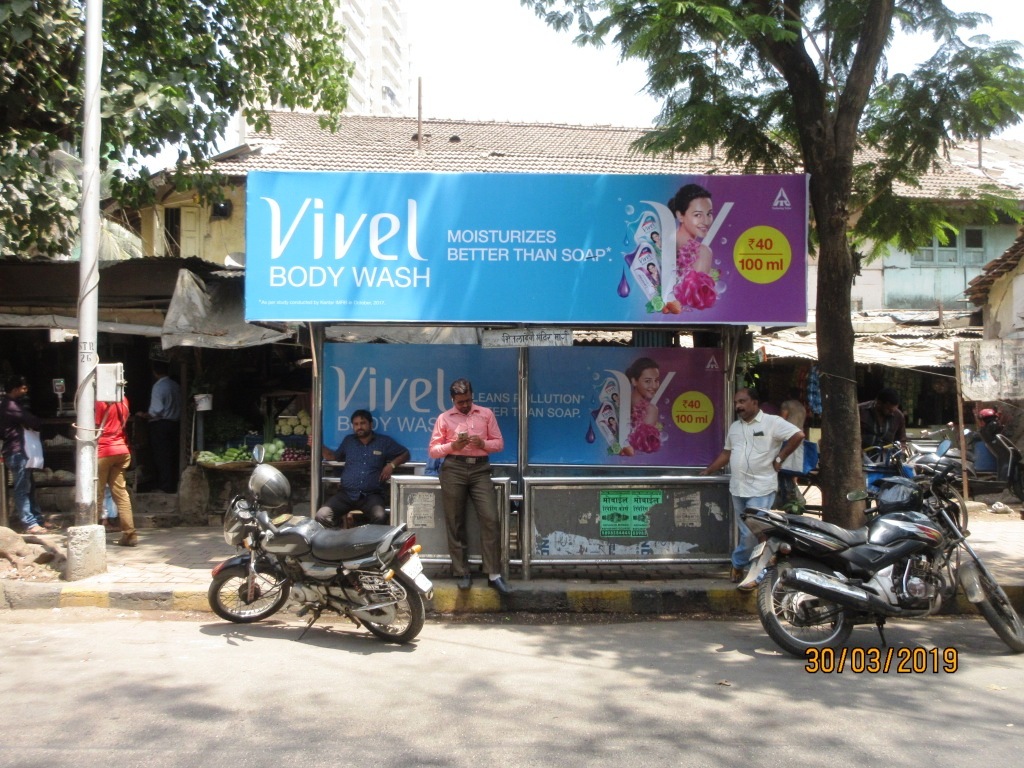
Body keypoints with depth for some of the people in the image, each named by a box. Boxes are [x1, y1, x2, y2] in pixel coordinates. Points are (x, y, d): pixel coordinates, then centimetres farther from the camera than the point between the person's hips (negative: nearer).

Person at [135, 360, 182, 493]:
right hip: (174, 423, 7)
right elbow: (179, 406, 8)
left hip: (160, 425, -7)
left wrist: (143, 415, -4)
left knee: (161, 457, 0)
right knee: (172, 456, 12)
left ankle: (166, 486, 3)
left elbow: (156, 411, -19)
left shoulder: (158, 386, -14)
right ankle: (172, 484, 17)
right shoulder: (175, 385, 6)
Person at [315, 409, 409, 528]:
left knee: (380, 517, -37)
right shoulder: (348, 440, 19)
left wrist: (391, 465, -4)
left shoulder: (384, 441, 10)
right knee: (322, 516, -23)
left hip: (371, 495, -3)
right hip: (346, 493, 3)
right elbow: (333, 457, 31)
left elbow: (405, 454, 14)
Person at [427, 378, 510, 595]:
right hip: (453, 469, 0)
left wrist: (483, 443, -10)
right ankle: (462, 573, 10)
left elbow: (499, 443, 11)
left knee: (490, 519, -10)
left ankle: (494, 574, -6)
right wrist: (452, 446, -11)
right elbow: (432, 450, 6)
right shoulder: (444, 418, 8)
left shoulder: (486, 413, 11)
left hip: (480, 469, 0)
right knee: (456, 523, 1)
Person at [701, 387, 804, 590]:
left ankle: (738, 566, 7)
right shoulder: (734, 427, 14)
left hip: (760, 489, -6)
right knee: (745, 533, 10)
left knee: (751, 533, -8)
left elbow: (798, 435, -14)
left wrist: (779, 459, -11)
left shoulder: (772, 422, -7)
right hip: (738, 488, 6)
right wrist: (707, 471, 16)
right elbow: (726, 453, 21)